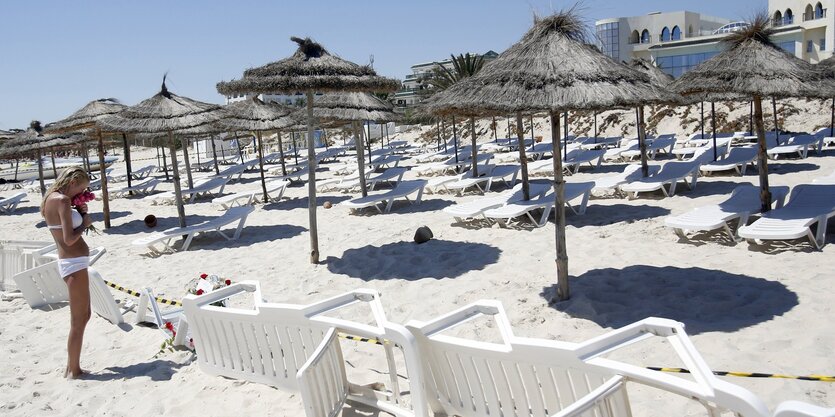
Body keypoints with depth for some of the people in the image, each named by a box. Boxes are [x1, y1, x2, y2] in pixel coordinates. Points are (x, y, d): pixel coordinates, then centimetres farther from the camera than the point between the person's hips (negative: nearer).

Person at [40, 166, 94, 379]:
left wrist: (80, 213, 7)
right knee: (78, 322, 0)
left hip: (71, 263, 10)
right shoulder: (62, 201, -16)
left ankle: (71, 367, 28)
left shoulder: (50, 199, 13)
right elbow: (69, 239, -23)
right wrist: (85, 223, -7)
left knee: (84, 316, 20)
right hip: (74, 263, -10)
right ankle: (74, 370, 9)